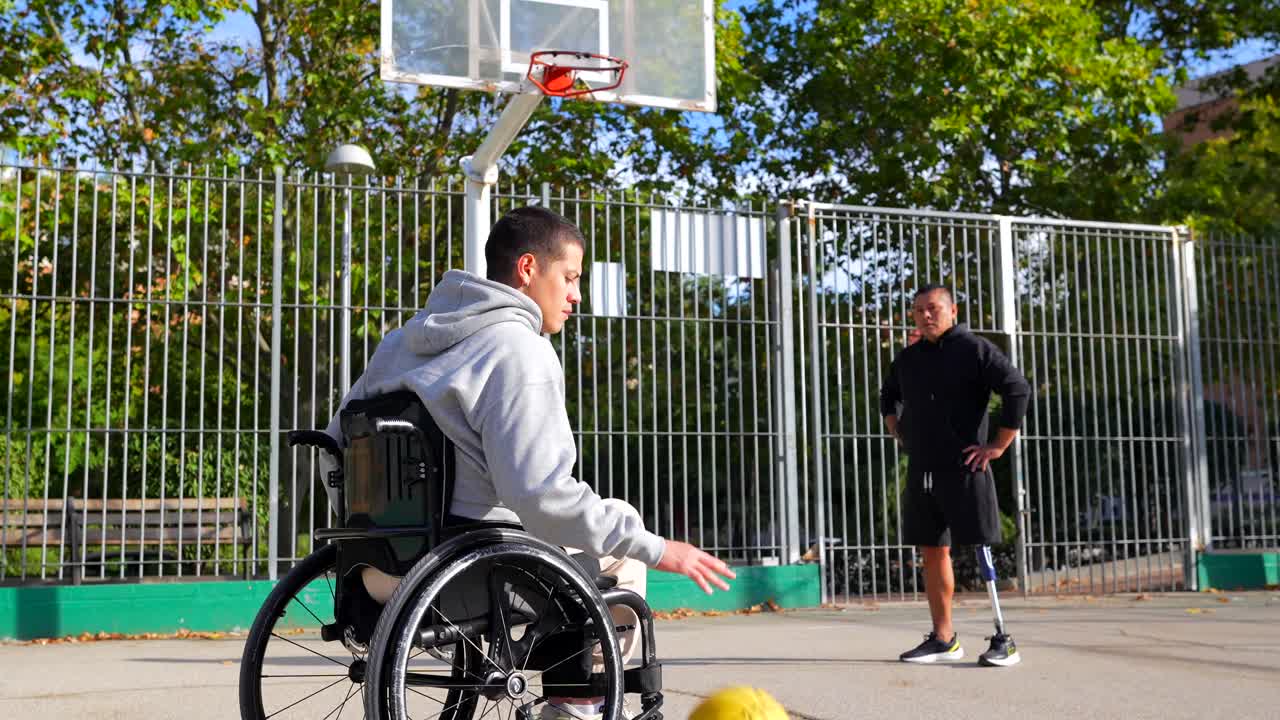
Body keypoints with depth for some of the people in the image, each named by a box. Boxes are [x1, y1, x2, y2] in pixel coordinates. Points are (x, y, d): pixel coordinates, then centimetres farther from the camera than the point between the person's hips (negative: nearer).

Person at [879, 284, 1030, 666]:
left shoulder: (974, 349, -5)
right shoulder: (907, 359, 14)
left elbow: (1018, 389, -12)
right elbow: (888, 395, 33)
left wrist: (999, 446, -12)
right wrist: (897, 431, 18)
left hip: (964, 469, -6)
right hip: (921, 471, 7)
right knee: (932, 552, 8)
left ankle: (1003, 638, 1)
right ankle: (943, 638, 16)